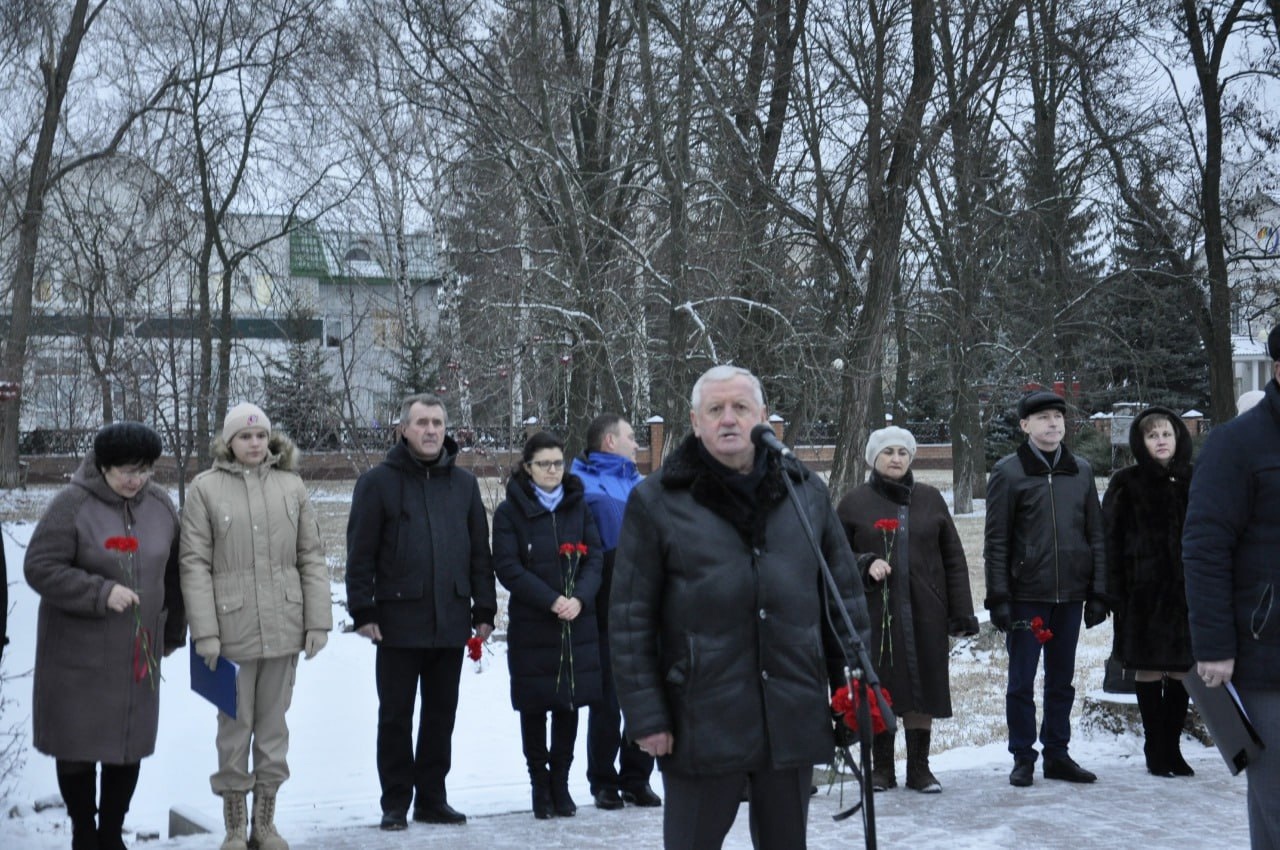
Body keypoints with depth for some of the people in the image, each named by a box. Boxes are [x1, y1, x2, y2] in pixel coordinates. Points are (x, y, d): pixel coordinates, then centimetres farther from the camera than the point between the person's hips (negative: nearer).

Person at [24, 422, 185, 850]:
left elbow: (173, 574, 13)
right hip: (79, 651, -4)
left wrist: (172, 634, 18)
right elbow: (40, 568, -14)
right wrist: (101, 593, -22)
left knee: (131, 743, 10)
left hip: (137, 652, 4)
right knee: (78, 745, 4)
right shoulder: (72, 505, -12)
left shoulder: (159, 505, 4)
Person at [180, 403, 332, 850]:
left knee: (273, 724, 11)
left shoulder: (291, 486, 5)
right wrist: (204, 631, -9)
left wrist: (318, 621, 2)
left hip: (284, 627, 3)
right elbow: (195, 564, -4)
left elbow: (312, 557, 7)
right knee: (235, 725, 5)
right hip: (232, 627, -3)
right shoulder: (205, 488, -2)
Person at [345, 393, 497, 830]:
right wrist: (363, 611, -9)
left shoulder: (463, 483, 10)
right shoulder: (378, 482, -2)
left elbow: (479, 551, 11)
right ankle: (395, 802, 15)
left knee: (441, 716, 11)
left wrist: (484, 609, 7)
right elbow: (361, 553, -4)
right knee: (396, 716, 5)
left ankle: (432, 798, 21)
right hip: (399, 622, -3)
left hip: (451, 623, 4)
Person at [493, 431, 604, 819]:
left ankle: (561, 783, 19)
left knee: (569, 704, 6)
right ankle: (540, 784, 15)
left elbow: (595, 557, 4)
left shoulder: (578, 506, 9)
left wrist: (579, 598, -13)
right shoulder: (510, 512, -1)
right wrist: (552, 600, -16)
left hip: (578, 624, 3)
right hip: (531, 626, -3)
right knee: (534, 707, 3)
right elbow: (508, 568, -8)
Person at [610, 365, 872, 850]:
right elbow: (630, 620, -4)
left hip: (794, 717, 3)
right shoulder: (656, 502, -3)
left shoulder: (806, 492, 7)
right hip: (702, 720, -3)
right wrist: (645, 715, -8)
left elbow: (844, 594, 12)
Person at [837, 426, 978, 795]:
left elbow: (954, 560, 9)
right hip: (875, 612, -1)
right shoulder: (855, 502, 3)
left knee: (924, 686, 4)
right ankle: (882, 768, 15)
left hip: (925, 613, 2)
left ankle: (919, 767, 15)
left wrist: (961, 612, 3)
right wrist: (865, 568, -13)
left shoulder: (930, 500, 9)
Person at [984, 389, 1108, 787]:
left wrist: (1098, 591, 6)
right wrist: (998, 597, -9)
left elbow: (1096, 535, 11)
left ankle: (1057, 754, 22)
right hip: (1026, 594, -4)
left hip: (1070, 593, 4)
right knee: (1022, 681, 3)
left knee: (1062, 680, 12)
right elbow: (996, 541, -4)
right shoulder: (1008, 472, -3)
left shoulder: (1081, 471, 9)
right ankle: (1023, 758, 13)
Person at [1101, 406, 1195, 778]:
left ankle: (1172, 748, 16)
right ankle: (1156, 749, 11)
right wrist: (1115, 590, -8)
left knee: (1180, 670, 6)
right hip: (1145, 591, -2)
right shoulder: (1126, 484, 0)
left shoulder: (1195, 482, 7)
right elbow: (1111, 539, -1)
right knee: (1148, 668, 2)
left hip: (1187, 590, 2)